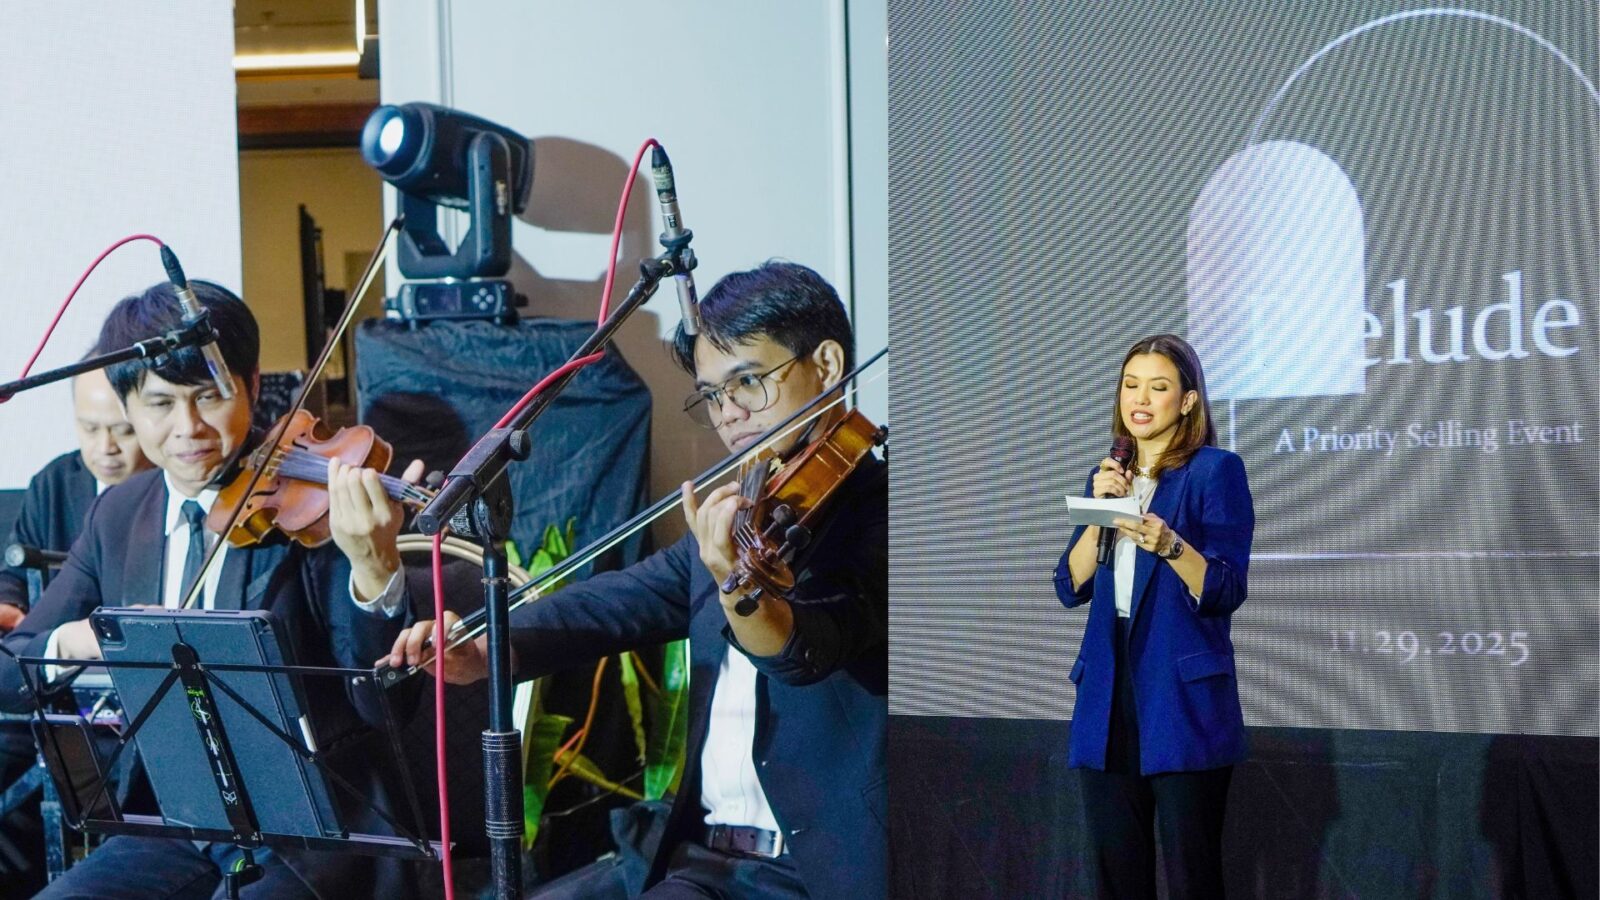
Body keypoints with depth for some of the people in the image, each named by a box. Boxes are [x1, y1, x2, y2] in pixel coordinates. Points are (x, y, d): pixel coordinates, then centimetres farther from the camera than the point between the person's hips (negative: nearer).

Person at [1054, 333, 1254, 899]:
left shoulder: (1216, 471, -2)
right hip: (1109, 693, 6)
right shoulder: (1108, 476, 16)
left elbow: (1225, 592, -10)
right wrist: (1102, 511, -6)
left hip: (1183, 698, -6)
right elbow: (1071, 587, 7)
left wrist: (1169, 545, -27)